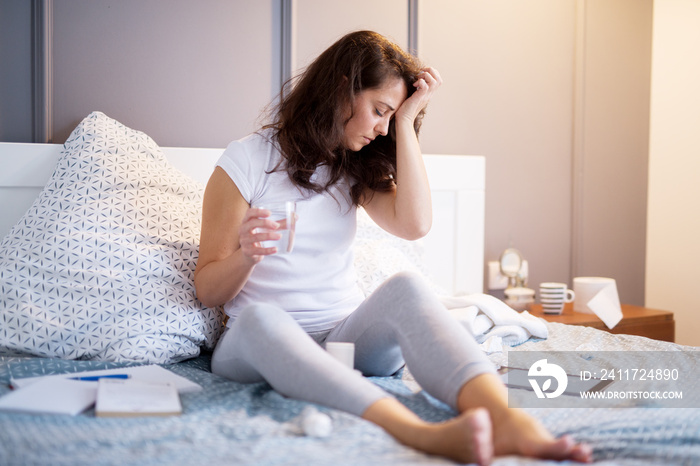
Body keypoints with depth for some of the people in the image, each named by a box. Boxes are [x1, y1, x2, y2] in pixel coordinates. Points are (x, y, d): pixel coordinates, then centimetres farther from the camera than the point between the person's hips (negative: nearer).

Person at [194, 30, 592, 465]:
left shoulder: (356, 168, 16)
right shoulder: (248, 160, 1)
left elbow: (414, 224, -5)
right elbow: (208, 290, -1)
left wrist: (406, 122, -1)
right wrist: (246, 255, -24)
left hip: (347, 335, 3)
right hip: (259, 345, -3)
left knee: (405, 286, -29)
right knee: (260, 317, -39)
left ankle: (508, 421, -55)